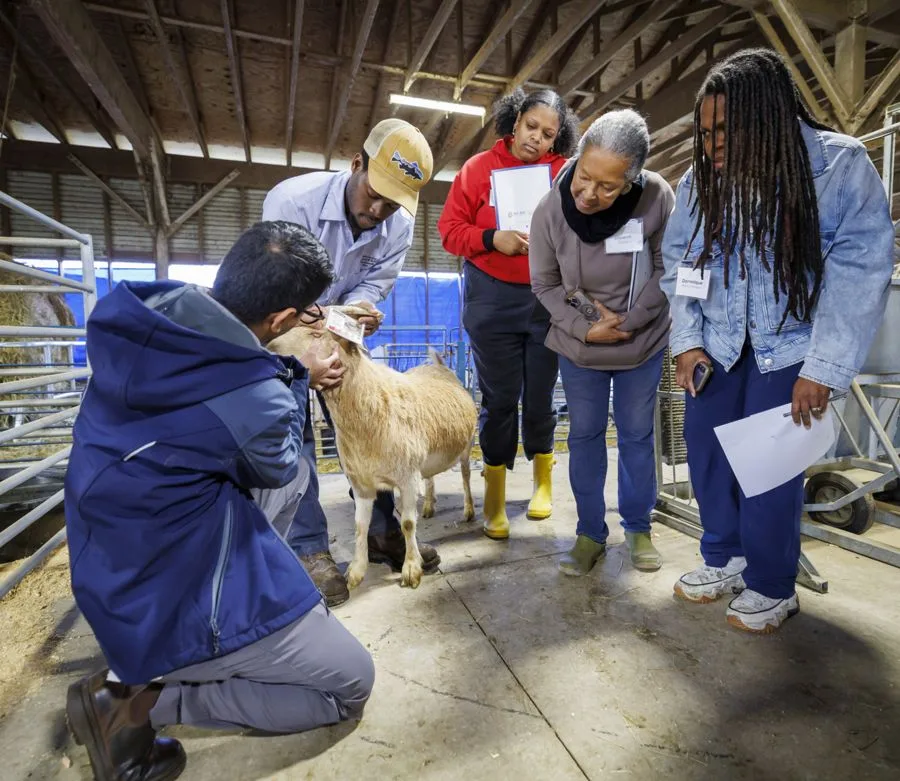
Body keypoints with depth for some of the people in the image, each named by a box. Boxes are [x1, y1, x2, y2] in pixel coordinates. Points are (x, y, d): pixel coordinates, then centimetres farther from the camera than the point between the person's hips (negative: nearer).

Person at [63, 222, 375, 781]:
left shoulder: (145, 311, -12)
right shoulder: (258, 401, -31)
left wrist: (272, 342, 9)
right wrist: (298, 379, 6)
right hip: (169, 603, -8)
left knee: (297, 475, 19)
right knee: (352, 684, 7)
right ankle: (140, 699, 2)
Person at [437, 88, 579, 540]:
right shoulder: (480, 168, 2)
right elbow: (450, 229, 0)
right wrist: (493, 239, -16)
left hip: (549, 300, 2)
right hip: (492, 299, -1)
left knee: (540, 397, 8)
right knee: (499, 399, 2)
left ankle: (543, 479, 32)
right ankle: (494, 498, 17)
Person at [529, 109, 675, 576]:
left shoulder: (657, 198, -23)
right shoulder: (550, 210, -21)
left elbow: (665, 270, -9)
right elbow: (545, 284, -8)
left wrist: (628, 320, -16)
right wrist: (584, 327, -16)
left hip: (643, 343, 0)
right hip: (578, 345, 1)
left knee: (637, 434, 13)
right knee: (584, 435, 9)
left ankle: (638, 527, 33)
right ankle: (590, 533, 25)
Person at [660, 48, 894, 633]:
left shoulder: (841, 164, -10)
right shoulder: (701, 179, 1)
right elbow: (679, 261, 4)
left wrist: (824, 367, -20)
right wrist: (686, 340, -7)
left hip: (791, 346, -3)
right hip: (716, 344, 4)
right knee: (706, 448, 2)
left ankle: (771, 586, 15)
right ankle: (724, 559, 23)